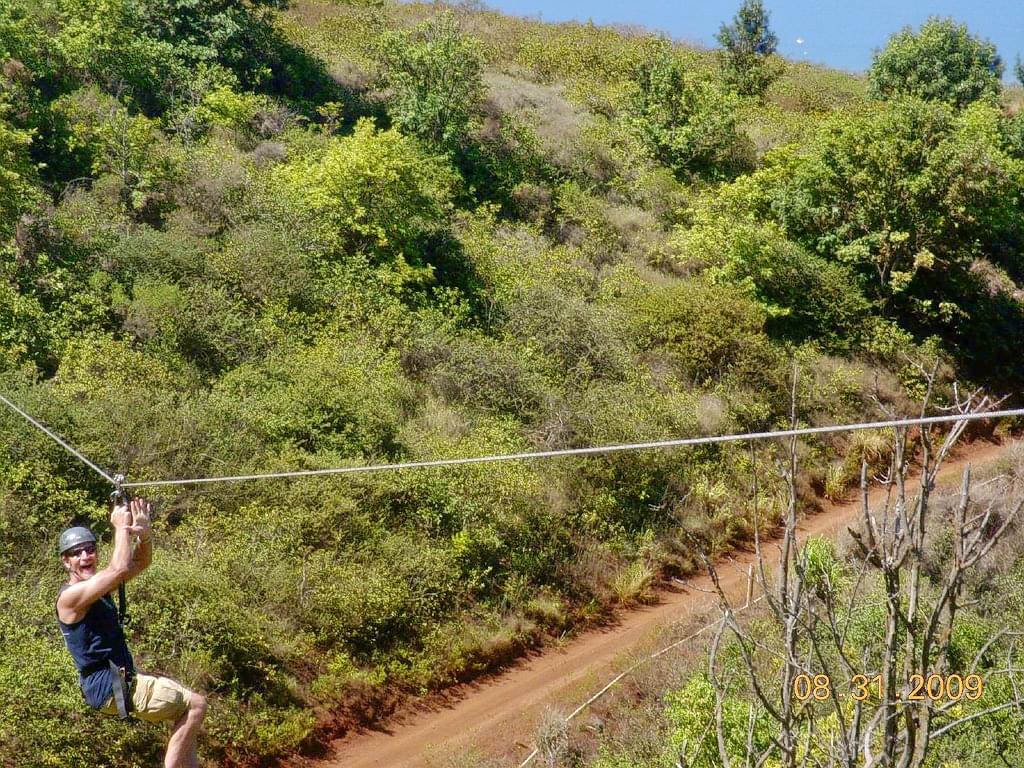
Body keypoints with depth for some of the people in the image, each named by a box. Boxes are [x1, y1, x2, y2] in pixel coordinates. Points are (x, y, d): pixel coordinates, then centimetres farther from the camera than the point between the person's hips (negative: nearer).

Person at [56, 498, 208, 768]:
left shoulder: (98, 584, 12)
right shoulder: (70, 596, -17)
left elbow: (141, 563, 14)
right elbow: (120, 569, -30)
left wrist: (144, 532, -6)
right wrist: (121, 527, -17)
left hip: (121, 681, 10)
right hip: (108, 686, -10)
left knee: (186, 713, 19)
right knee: (196, 705, -12)